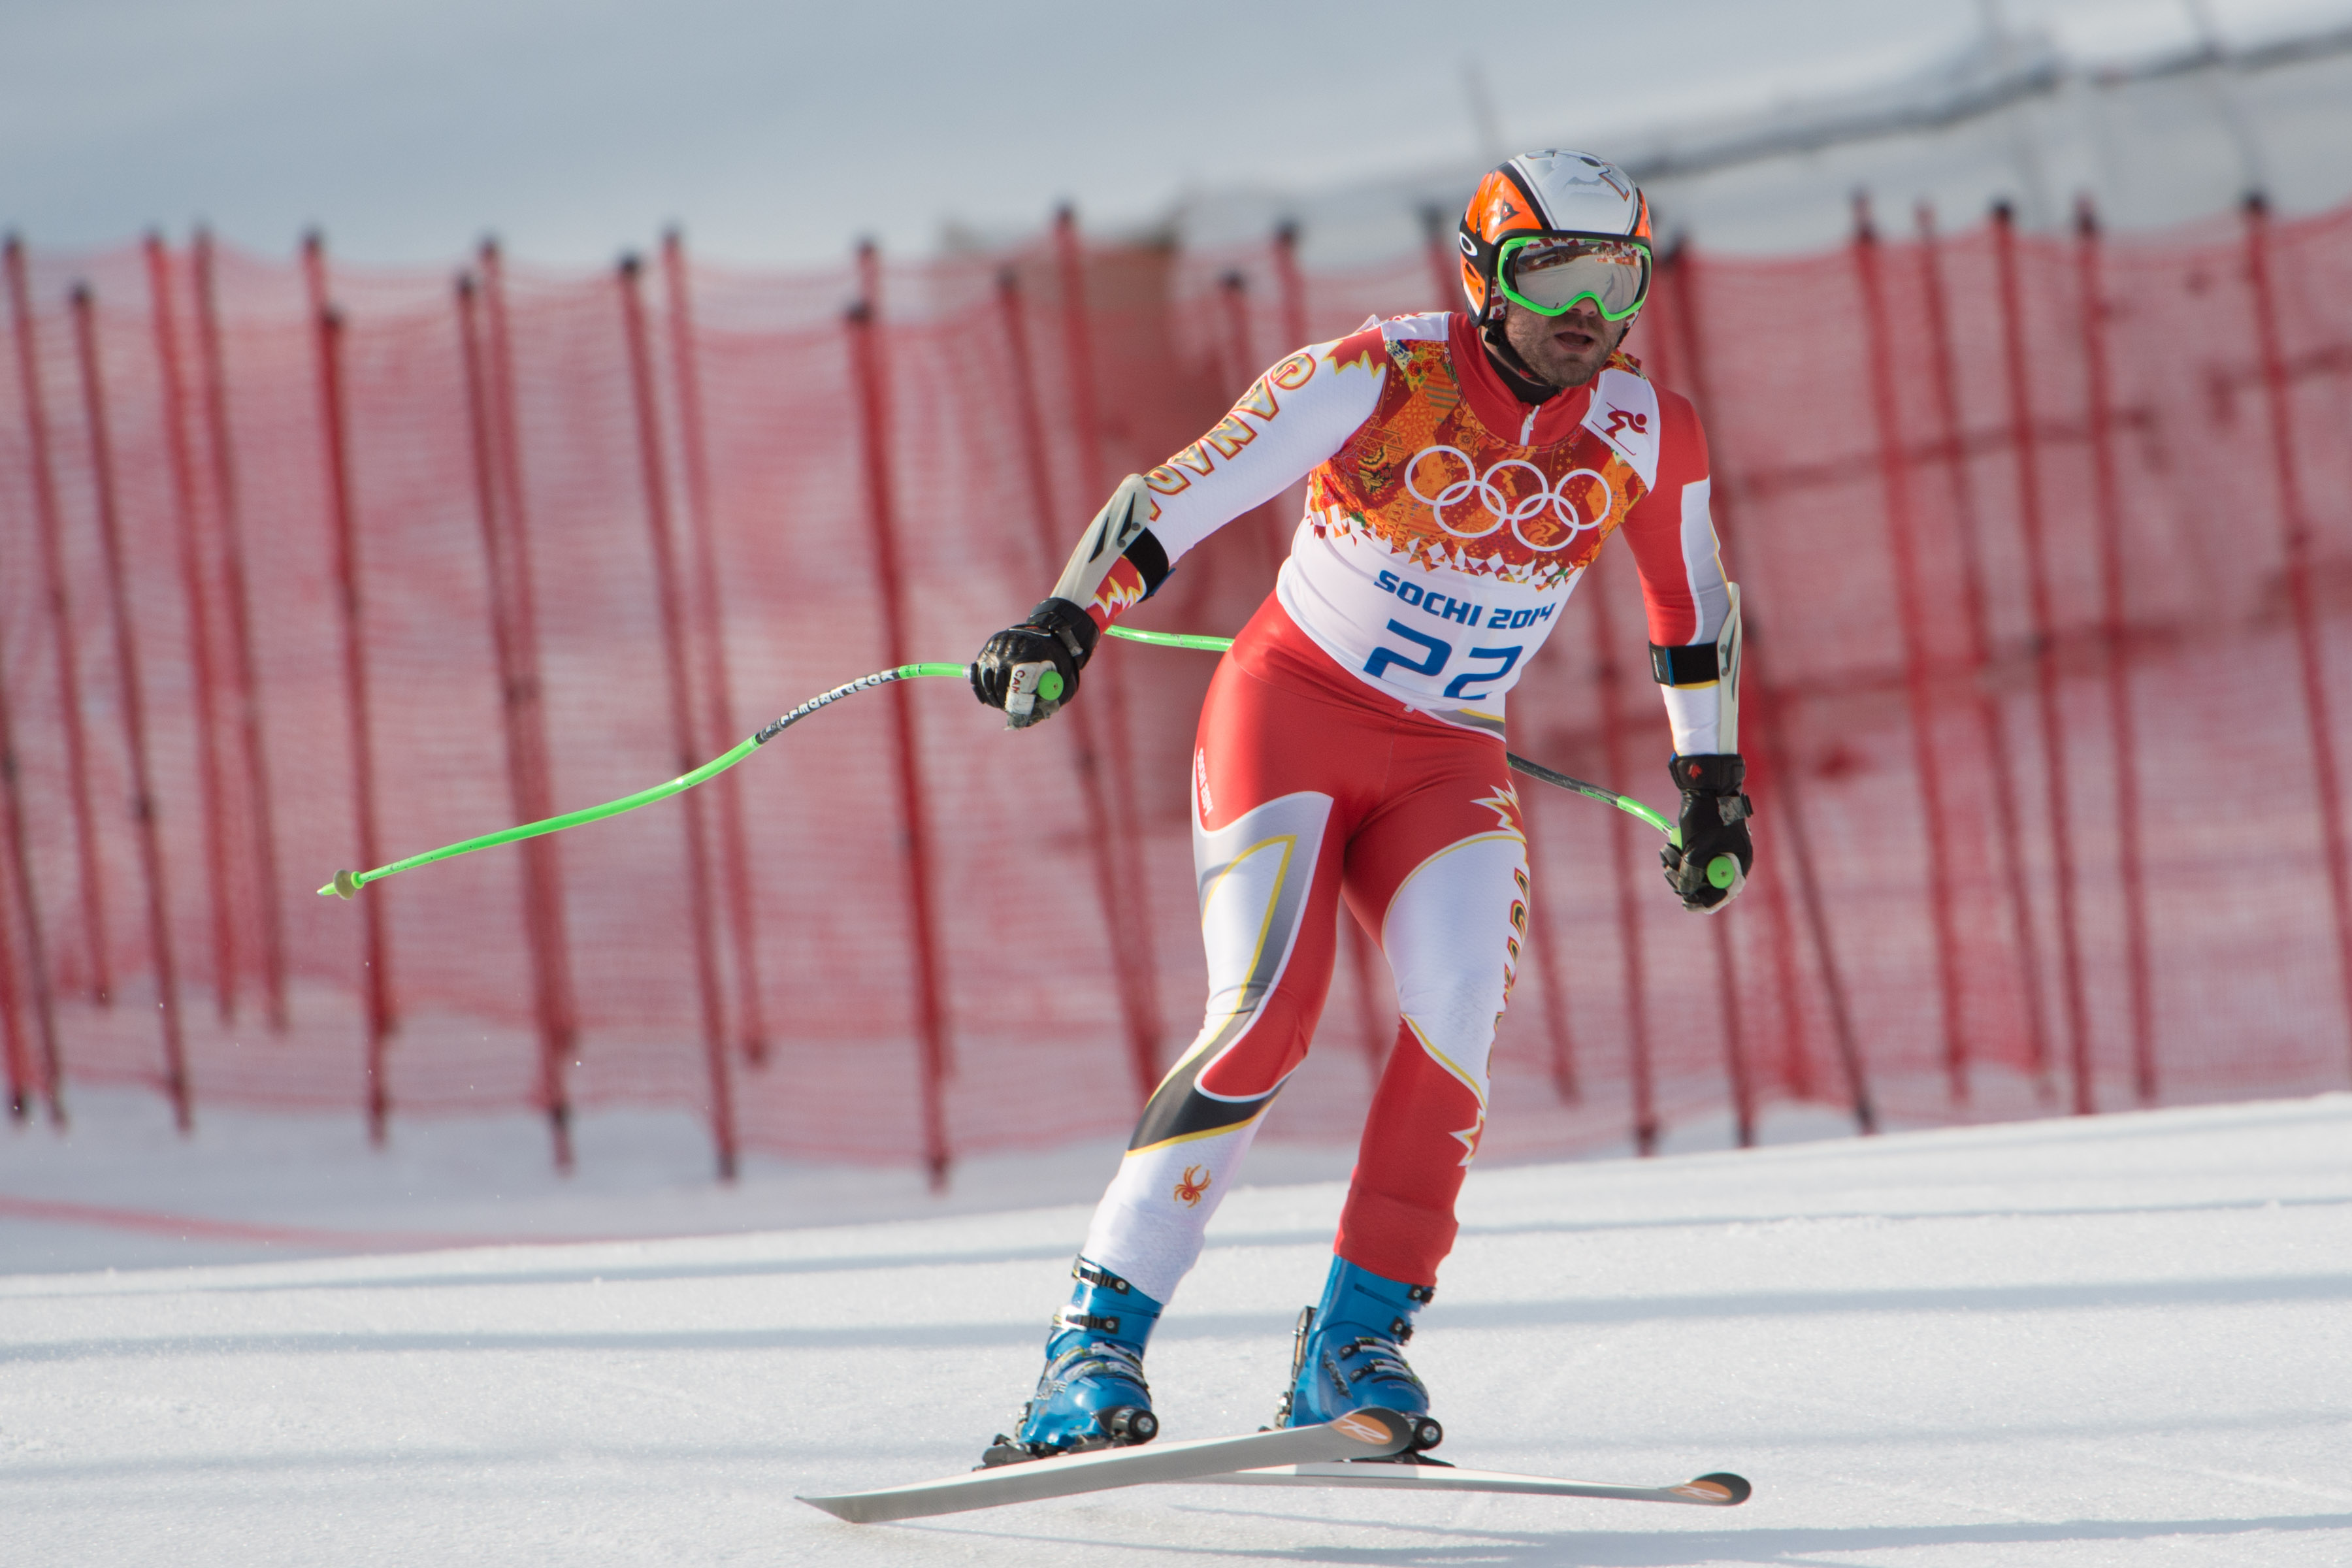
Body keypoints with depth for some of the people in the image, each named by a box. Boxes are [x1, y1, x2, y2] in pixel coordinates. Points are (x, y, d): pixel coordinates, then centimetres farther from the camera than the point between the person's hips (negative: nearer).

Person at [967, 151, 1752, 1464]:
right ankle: (1099, 1342, -19)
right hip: (1292, 713, -4)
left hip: (1450, 764, 4)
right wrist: (1069, 620, -29)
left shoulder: (1649, 434, -4)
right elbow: (1178, 498, -17)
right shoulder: (1381, 378, -17)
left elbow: (1694, 609, 14)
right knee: (1267, 1016, -24)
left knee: (1460, 1020, -22)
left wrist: (1713, 784, 19)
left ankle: (1354, 1345, -12)